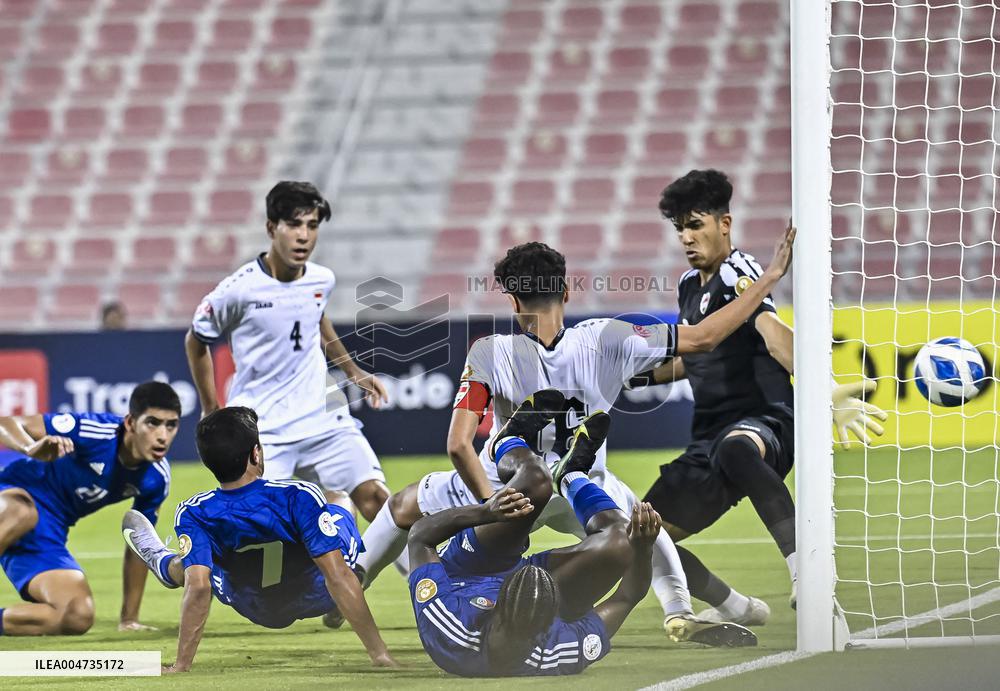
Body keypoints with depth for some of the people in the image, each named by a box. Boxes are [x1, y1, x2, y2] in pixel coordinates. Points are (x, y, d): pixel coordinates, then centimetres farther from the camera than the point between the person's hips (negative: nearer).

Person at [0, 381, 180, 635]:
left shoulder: (156, 478, -7)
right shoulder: (92, 431, -25)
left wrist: (129, 619, 11)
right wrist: (32, 449, -48)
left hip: (48, 536, 6)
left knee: (79, 617, -14)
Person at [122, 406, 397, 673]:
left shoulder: (193, 515, -27)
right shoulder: (299, 496, -32)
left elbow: (198, 586, -30)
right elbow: (338, 576, -32)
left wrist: (181, 666, -26)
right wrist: (378, 653, -29)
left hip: (259, 611, 1)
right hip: (319, 598, -1)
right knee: (338, 514, 24)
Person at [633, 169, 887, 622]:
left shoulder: (737, 273, -10)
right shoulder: (690, 286, 16)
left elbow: (773, 334, -30)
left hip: (763, 426, -9)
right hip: (708, 442, 9)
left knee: (735, 448, -46)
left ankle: (802, 565, -49)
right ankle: (739, 610, 23)